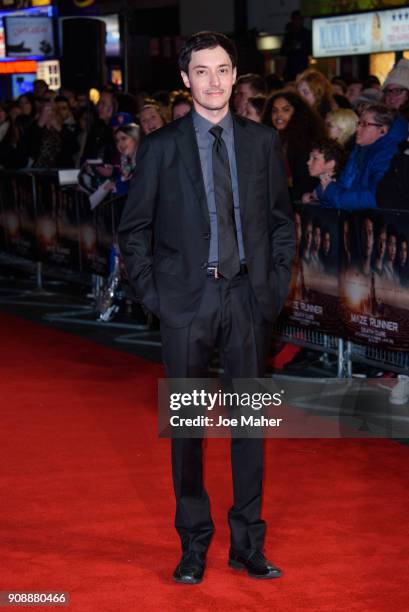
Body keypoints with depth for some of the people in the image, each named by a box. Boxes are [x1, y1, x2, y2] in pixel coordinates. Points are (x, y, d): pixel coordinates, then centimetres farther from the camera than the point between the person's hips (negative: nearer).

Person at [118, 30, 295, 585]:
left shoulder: (262, 141, 6)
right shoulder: (161, 147, 0)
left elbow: (281, 221, 12)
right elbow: (134, 229, 3)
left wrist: (276, 285, 3)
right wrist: (152, 293, -3)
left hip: (248, 296, 2)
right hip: (186, 299, -2)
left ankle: (248, 543, 18)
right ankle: (194, 543, 17)